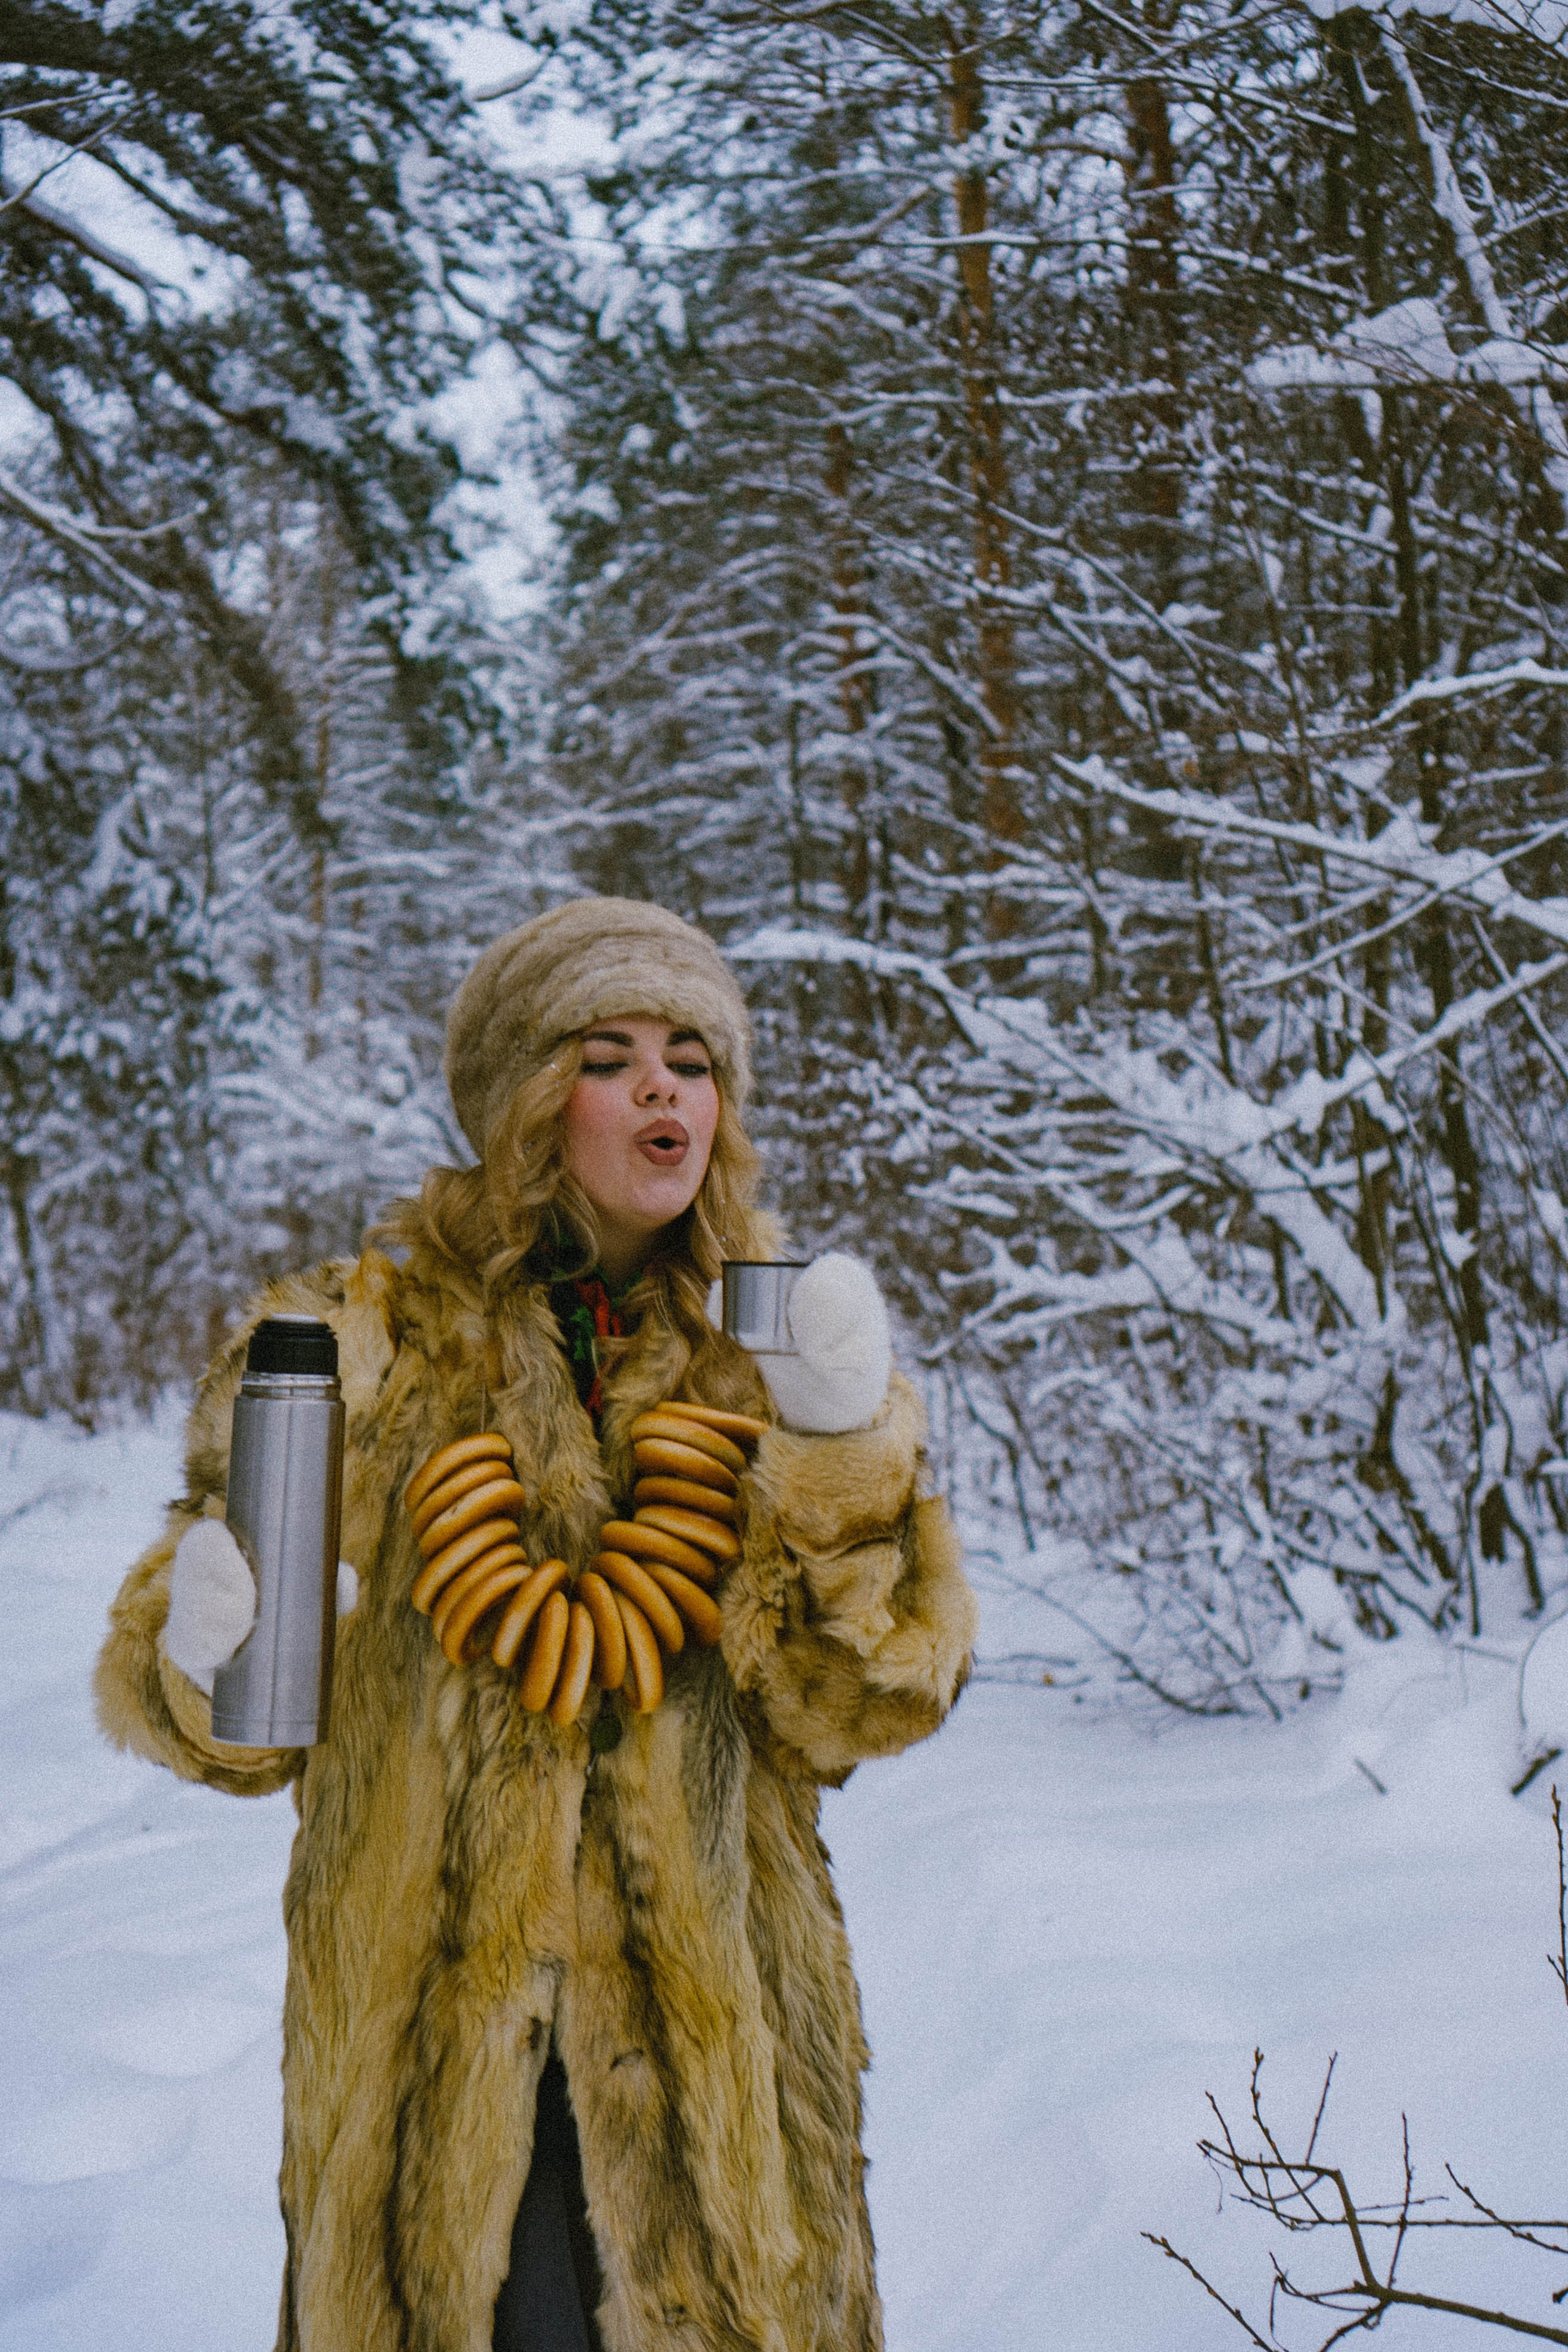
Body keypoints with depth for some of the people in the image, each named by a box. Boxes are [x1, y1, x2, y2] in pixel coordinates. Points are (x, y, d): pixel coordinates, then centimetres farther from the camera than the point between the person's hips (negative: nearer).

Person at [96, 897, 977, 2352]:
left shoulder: (764, 1354, 4)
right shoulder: (362, 1344, -3)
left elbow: (863, 1704, -4)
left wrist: (845, 1457, -18)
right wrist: (208, 1657, -22)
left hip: (718, 2040, 2)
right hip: (427, 2047, -2)